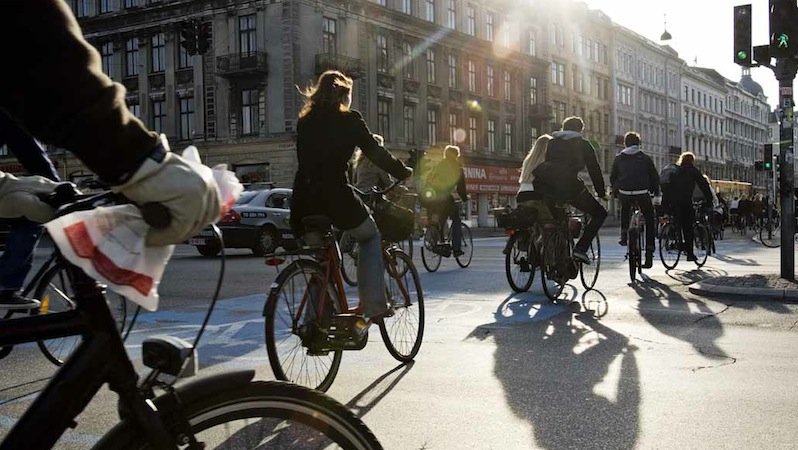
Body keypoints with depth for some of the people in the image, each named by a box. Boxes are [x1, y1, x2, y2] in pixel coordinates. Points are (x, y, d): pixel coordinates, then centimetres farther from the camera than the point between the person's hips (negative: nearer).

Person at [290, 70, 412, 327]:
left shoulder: (305, 121, 16)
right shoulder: (349, 120, 1)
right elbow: (376, 153, 4)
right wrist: (405, 173, 17)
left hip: (304, 204, 5)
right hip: (336, 198, -4)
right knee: (370, 237, 20)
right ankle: (373, 306, 12)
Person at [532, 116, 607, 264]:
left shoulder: (552, 142, 29)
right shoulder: (583, 144, 18)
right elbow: (594, 169, 17)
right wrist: (601, 193, 26)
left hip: (543, 185, 5)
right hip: (568, 185, -5)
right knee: (599, 214, 9)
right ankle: (580, 249, -5)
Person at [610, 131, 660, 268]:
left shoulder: (619, 158, 12)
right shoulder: (645, 158, 9)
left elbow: (612, 177, 15)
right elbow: (654, 176, 10)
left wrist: (615, 190, 30)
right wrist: (655, 191, 24)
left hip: (624, 193, 2)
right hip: (642, 193, -2)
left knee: (625, 210, 37)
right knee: (649, 221, 11)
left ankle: (624, 234, 18)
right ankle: (649, 255, 4)